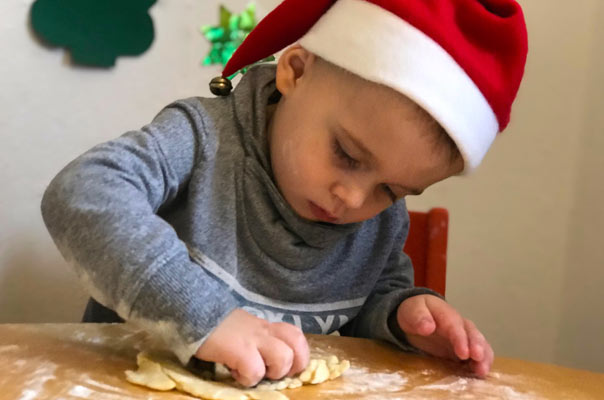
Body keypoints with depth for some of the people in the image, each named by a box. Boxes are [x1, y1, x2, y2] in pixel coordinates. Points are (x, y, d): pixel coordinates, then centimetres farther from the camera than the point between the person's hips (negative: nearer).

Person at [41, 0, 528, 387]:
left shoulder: (385, 221, 0)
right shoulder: (203, 137, -17)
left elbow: (379, 290, 13)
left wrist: (401, 311, -9)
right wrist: (203, 316, -36)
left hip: (295, 387, 3)